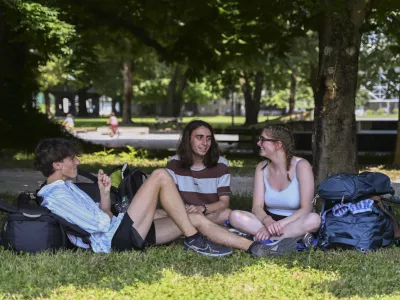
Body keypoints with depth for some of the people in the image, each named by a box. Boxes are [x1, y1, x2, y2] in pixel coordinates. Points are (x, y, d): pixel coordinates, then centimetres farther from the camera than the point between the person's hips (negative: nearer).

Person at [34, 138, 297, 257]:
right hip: (117, 238, -10)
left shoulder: (67, 189, 22)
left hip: (124, 236, 10)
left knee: (197, 219, 2)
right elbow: (101, 224, -19)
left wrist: (105, 194, 5)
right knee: (160, 176, -16)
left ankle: (256, 248, 0)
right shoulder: (56, 196, -12)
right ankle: (194, 240, -10)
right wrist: (107, 216, 4)